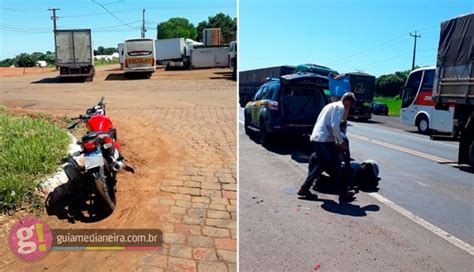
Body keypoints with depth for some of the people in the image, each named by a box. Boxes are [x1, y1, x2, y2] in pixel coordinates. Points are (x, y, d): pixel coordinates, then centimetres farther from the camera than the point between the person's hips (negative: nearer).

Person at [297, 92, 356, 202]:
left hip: (315, 138, 9)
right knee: (336, 166, 3)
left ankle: (304, 188, 18)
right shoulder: (340, 107, -4)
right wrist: (341, 142, -7)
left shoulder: (331, 105, 24)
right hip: (325, 140, -9)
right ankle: (343, 194, 13)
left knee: (319, 165, 18)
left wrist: (336, 141, 25)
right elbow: (334, 126, -17)